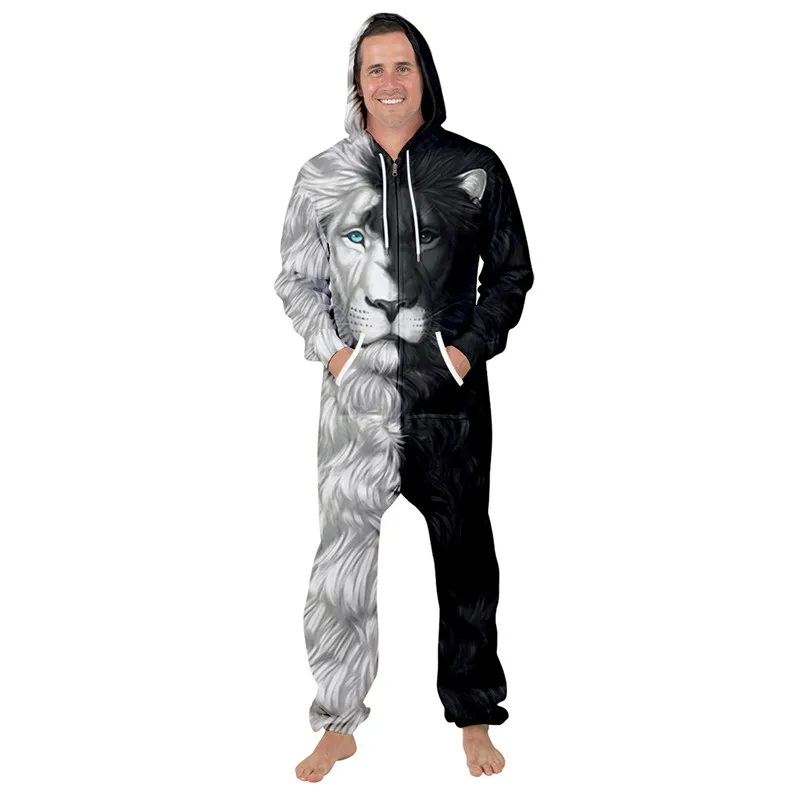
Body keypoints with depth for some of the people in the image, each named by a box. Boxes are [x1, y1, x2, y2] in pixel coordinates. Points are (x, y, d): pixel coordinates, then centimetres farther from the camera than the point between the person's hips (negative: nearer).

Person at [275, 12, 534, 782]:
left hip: (452, 393, 0)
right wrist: (332, 351, -4)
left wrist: (469, 349, -5)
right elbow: (296, 278, 10)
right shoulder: (323, 176, 4)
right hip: (356, 395, 0)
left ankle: (474, 717, 25)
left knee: (465, 553, 9)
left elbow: (510, 273, 6)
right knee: (343, 552, 1)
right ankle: (337, 726, 16)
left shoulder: (475, 168, 1)